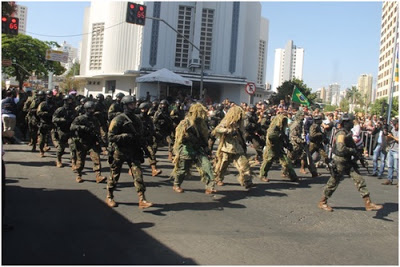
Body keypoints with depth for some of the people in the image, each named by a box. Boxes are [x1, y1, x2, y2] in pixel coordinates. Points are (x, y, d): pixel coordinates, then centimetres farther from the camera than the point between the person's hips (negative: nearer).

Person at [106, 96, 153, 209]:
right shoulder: (118, 119, -10)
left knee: (138, 174, -8)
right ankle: (109, 197, 28)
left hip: (133, 152, 5)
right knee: (115, 175, 9)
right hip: (119, 152, -4)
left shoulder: (136, 119, 10)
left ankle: (142, 200, -9)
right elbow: (111, 137, -15)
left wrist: (139, 150, 17)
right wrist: (126, 136, -24)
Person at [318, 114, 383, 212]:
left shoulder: (347, 133, 12)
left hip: (348, 162, 9)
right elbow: (341, 148, -31)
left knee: (360, 180, 1)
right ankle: (322, 202, 18)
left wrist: (355, 152, 8)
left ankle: (368, 203, 3)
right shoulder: (341, 134, -18)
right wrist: (353, 151, -19)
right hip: (340, 162, -9)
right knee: (333, 183, 3)